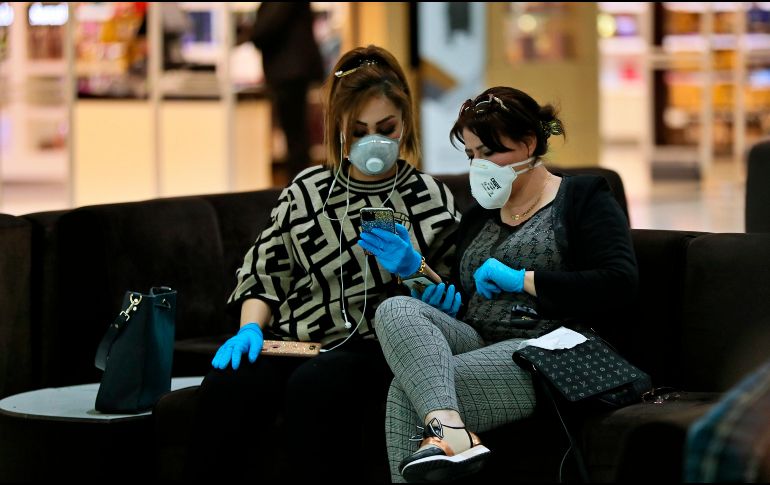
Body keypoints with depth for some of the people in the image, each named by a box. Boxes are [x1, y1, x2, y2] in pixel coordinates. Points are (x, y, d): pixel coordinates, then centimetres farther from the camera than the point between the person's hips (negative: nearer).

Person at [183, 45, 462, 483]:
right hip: (293, 343, 3)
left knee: (313, 387, -36)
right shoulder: (307, 191, 15)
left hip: (370, 348, -3)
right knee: (226, 388, -29)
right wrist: (251, 327, -1)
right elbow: (264, 271, 17)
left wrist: (411, 270, -11)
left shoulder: (431, 200, 9)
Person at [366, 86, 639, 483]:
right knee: (395, 310, -31)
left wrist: (523, 280, -9)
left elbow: (620, 283, -8)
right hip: (475, 343, 7)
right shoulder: (476, 218, 28)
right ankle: (449, 425, -53)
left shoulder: (582, 197, 8)